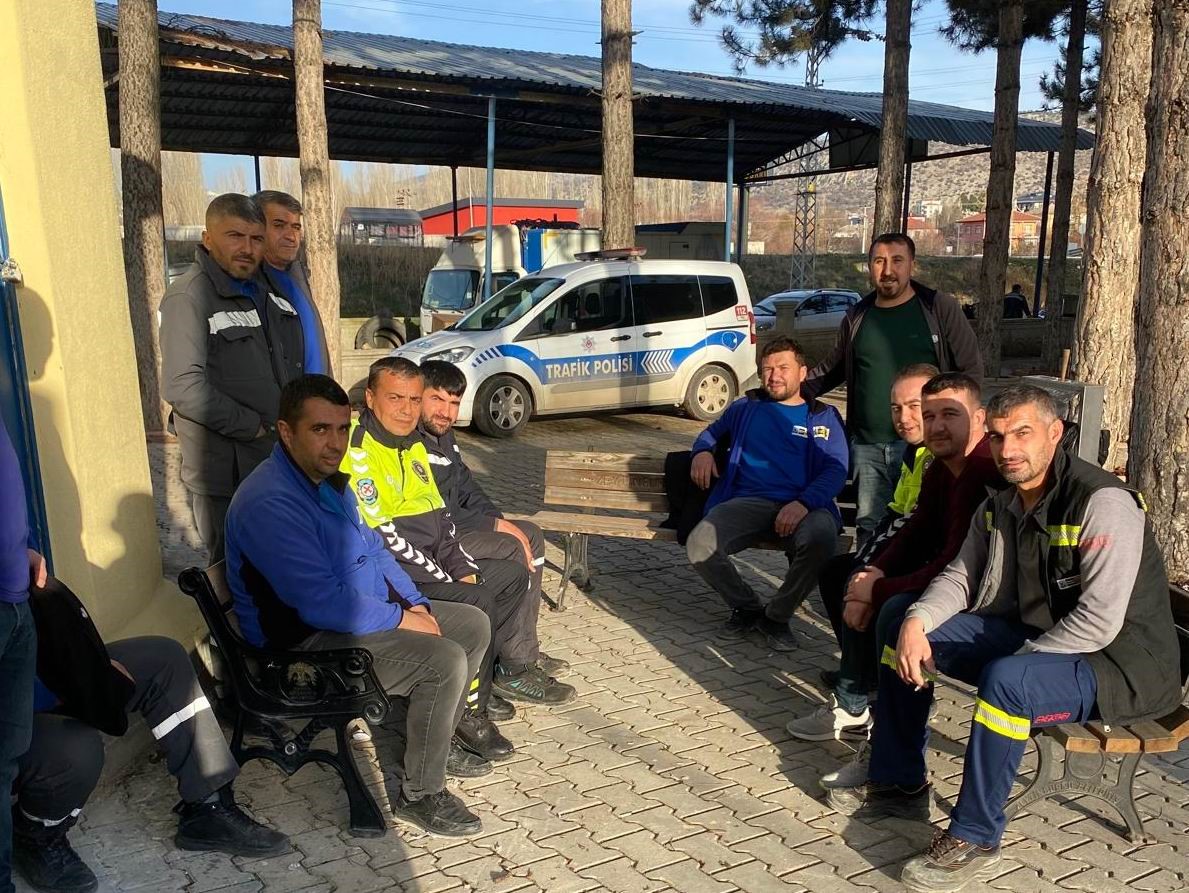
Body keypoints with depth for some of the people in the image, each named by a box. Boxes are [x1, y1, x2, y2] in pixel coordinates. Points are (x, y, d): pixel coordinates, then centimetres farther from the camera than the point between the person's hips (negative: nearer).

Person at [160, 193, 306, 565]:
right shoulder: (189, 296, -14)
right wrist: (252, 427, -17)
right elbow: (183, 387, -23)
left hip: (282, 461, 7)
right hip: (226, 471, -7)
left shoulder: (269, 290, 12)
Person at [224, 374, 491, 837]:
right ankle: (419, 794, -5)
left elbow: (373, 549, 16)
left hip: (356, 613, 10)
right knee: (444, 661, -25)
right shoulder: (270, 503, -26)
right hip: (307, 640, -10)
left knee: (473, 625, 10)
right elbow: (322, 603, -30)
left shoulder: (329, 479, 7)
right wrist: (401, 619, -19)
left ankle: (433, 741, 25)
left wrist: (416, 603, 2)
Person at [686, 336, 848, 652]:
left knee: (821, 539, -38)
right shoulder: (746, 407, 23)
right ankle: (747, 607, 2)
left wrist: (803, 503, -18)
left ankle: (777, 615, -8)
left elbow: (836, 469, 2)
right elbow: (712, 432, 37)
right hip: (748, 501, 2)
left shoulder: (824, 417, 16)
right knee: (699, 546, -29)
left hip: (802, 506, -1)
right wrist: (703, 450, 10)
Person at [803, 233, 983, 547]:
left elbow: (971, 368, 1)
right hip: (866, 446, 4)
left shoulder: (939, 308, -1)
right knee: (869, 527, 10)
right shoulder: (857, 316, 11)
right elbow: (833, 369, 22)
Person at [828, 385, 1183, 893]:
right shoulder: (1001, 504, 3)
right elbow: (961, 576, 7)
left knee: (1006, 680, -38)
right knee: (900, 627, 2)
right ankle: (900, 784, 13)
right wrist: (917, 622, -12)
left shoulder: (1103, 503, -23)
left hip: (1117, 662, -8)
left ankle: (974, 840, -18)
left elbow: (1098, 622, -28)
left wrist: (1012, 666, -23)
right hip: (1029, 636, 8)